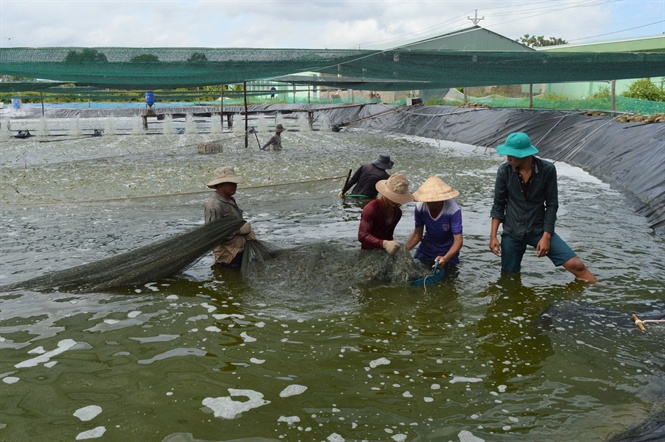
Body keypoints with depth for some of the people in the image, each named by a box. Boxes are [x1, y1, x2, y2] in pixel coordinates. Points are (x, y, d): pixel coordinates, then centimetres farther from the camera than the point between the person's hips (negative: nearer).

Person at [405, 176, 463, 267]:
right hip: (426, 250, 3)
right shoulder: (420, 208, -18)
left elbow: (458, 241, -31)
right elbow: (417, 234, -5)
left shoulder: (454, 210, -30)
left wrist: (445, 258, -49)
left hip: (448, 252, -3)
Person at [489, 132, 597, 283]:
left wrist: (546, 236, -12)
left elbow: (551, 205, -6)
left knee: (576, 265, -12)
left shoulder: (547, 170, -13)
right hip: (512, 232, 1)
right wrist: (493, 236, -6)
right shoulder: (504, 171, -10)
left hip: (540, 230, -1)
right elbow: (498, 205, -2)